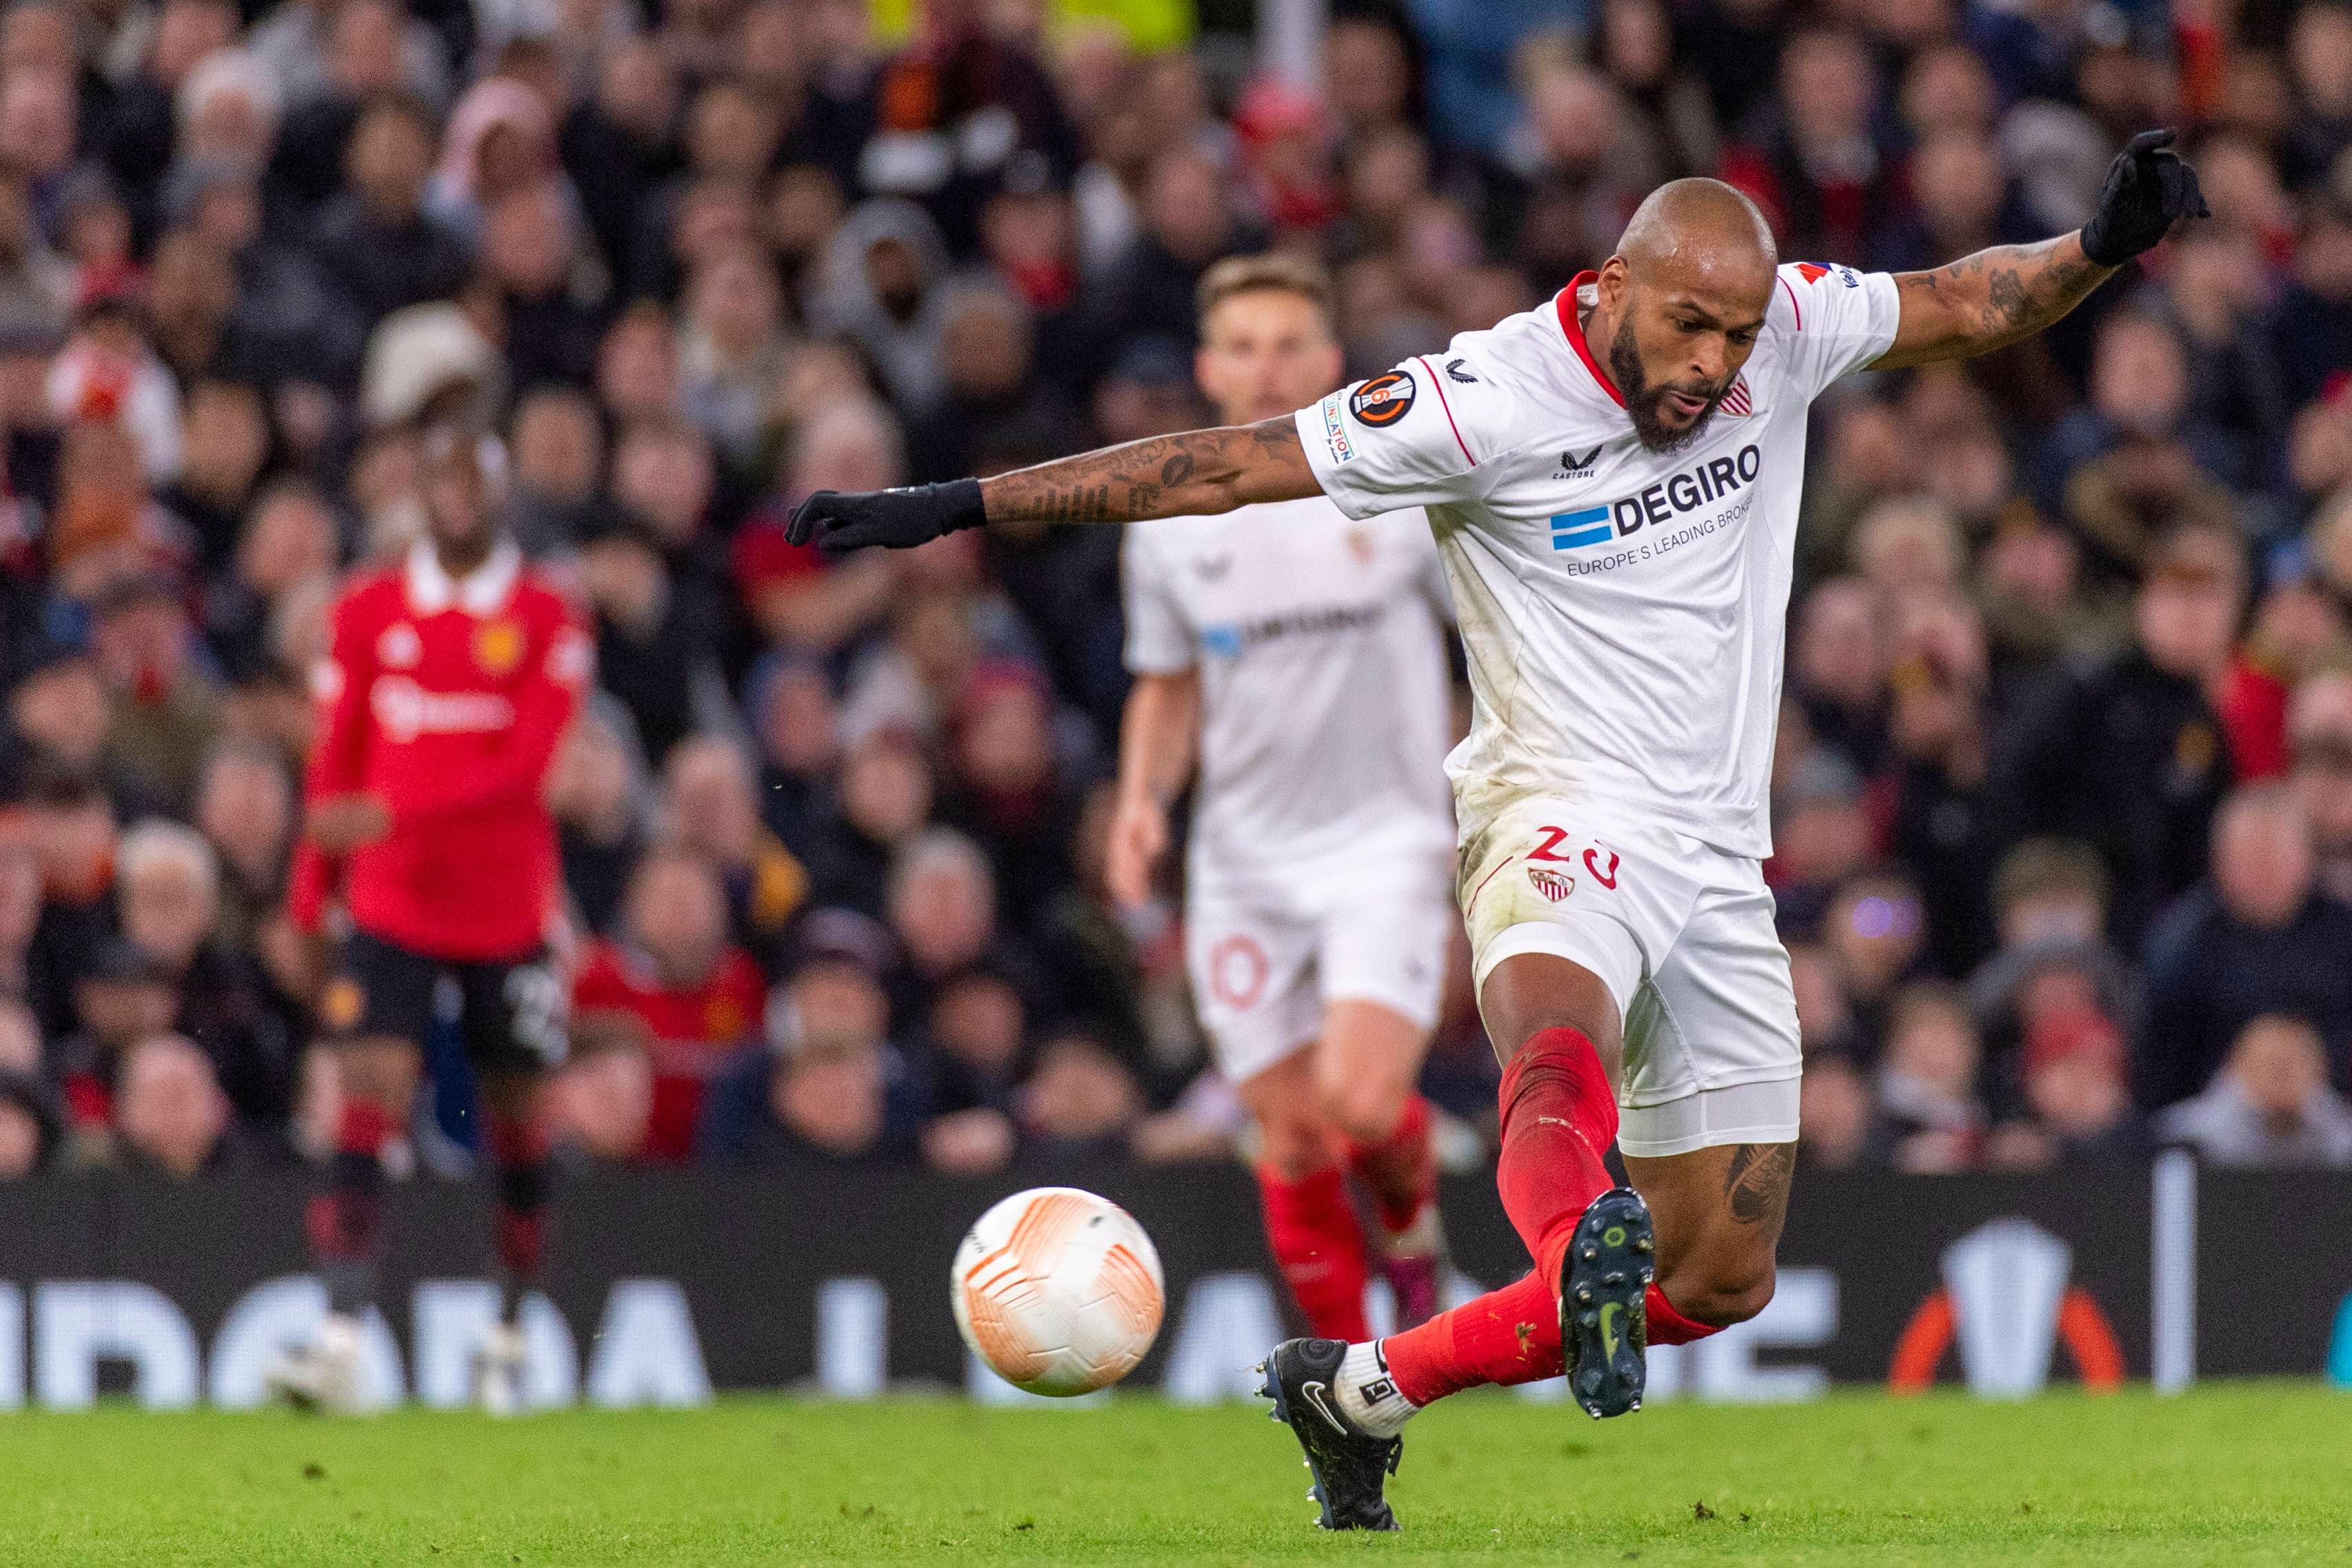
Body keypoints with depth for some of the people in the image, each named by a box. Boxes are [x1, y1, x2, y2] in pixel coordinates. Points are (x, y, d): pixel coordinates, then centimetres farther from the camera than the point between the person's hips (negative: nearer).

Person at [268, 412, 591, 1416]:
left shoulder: (545, 621, -3)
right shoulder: (368, 613, 5)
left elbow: (523, 768, -13)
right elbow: (335, 766, 10)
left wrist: (394, 816, -22)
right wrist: (309, 902, 8)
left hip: (505, 911, -1)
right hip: (391, 910, 1)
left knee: (518, 1125, 8)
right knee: (369, 1100, -14)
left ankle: (511, 1339, 26)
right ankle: (340, 1342, -22)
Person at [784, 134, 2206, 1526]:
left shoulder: (1787, 327, -1)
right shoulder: (1489, 404, -15)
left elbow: (1965, 307, 13)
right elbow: (1226, 464, -13)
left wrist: (2102, 248, -8)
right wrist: (957, 507, -15)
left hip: (1721, 862, 6)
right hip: (1566, 820, -6)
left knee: (1720, 1281, 7)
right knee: (1561, 1058, -41)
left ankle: (1363, 1390, 21)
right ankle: (1586, 1253, -74)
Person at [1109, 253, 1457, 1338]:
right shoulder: (1168, 523, 3)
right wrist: (1143, 799, -1)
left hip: (1387, 845, -3)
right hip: (1243, 863, 3)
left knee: (1363, 1104, -21)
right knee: (1291, 1139, -1)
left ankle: (1412, 1236, 12)